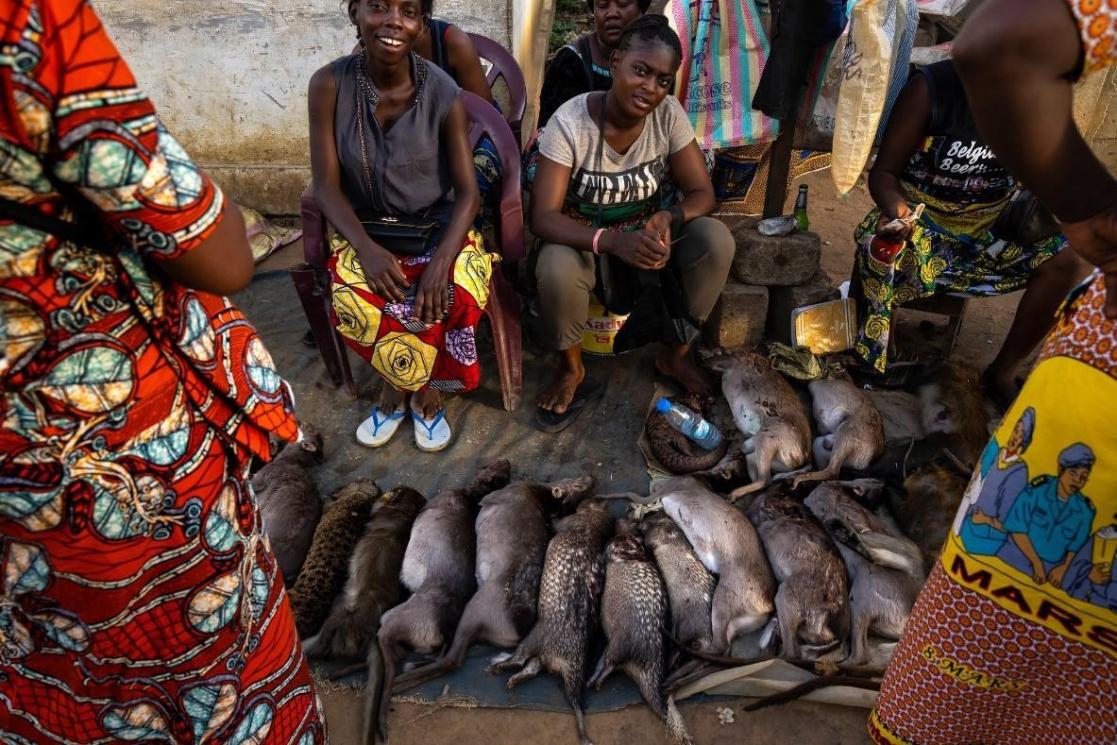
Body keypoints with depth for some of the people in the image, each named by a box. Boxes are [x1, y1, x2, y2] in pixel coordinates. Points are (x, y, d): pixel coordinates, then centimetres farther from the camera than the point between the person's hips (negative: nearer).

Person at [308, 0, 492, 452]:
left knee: (455, 293, -31)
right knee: (353, 299, -31)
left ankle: (399, 383, 3)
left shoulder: (443, 93, -12)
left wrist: (441, 259, -29)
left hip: (438, 226, 0)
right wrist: (367, 248, -28)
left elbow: (468, 191, -12)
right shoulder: (330, 85, -11)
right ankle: (423, 388, 1)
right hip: (366, 229, 0)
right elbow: (327, 185, -10)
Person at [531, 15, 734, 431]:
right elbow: (543, 217, -27)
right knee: (556, 270, -37)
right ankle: (571, 368, -5)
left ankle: (675, 355, 0)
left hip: (645, 234, 3)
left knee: (716, 240, -23)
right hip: (586, 240, -3)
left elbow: (702, 192, -9)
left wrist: (667, 219, -34)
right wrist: (611, 241, -44)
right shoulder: (570, 121, -22)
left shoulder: (669, 115, -12)